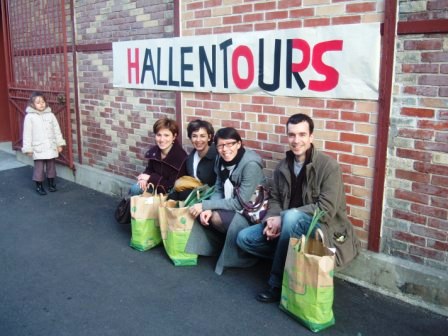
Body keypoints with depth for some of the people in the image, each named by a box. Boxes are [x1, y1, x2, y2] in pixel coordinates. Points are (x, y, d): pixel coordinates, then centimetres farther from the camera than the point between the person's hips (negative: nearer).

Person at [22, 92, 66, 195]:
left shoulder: (50, 115, 1)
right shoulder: (30, 117, -7)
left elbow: (56, 130, 6)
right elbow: (27, 133, -5)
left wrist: (59, 143, 6)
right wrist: (28, 148, -6)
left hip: (51, 147, 3)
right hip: (38, 148, -3)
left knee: (51, 165, 14)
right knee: (39, 167, 4)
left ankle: (51, 183, 30)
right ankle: (39, 186, 19)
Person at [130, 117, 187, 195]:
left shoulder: (181, 157, -27)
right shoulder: (154, 151, -7)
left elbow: (173, 187, -26)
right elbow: (149, 170, 12)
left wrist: (150, 178, -21)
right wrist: (145, 178, -13)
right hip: (155, 185, 7)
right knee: (135, 189, -11)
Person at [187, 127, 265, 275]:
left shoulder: (251, 164, -25)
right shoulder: (221, 160, -3)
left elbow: (240, 203, -27)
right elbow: (218, 191, 0)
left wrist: (205, 205, -26)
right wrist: (208, 209, -22)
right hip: (232, 205, 7)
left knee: (217, 218, -26)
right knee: (204, 214, -15)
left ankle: (244, 255, -2)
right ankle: (221, 244, 8)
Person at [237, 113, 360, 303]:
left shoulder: (329, 166, -15)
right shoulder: (283, 166, 4)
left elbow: (326, 209, -22)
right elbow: (275, 200, 9)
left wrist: (282, 218, -24)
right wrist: (272, 220, -15)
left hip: (322, 228, -6)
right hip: (288, 225, 6)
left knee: (291, 216, -38)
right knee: (244, 238, -7)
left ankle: (276, 283, -22)